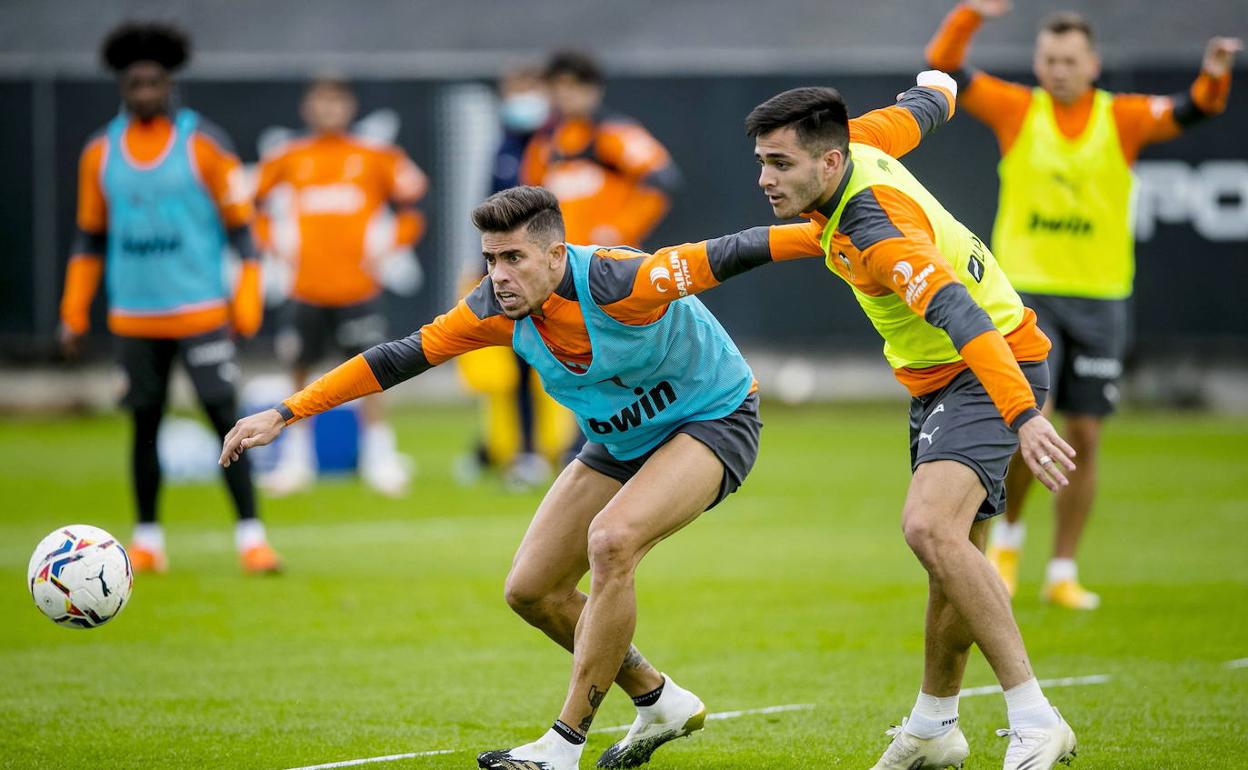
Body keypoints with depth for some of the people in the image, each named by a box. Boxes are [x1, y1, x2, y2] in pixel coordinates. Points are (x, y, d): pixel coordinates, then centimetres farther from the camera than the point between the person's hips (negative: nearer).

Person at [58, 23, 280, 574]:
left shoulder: (204, 144, -3)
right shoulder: (100, 152, 5)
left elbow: (240, 224, 0)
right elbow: (90, 238, 13)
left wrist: (247, 302, -6)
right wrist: (74, 314, 10)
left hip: (201, 313, -3)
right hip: (134, 317, 3)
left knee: (224, 418, -7)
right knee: (145, 425, 7)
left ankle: (250, 536, -4)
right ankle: (147, 541, 16)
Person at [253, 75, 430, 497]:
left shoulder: (375, 159, 2)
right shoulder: (289, 158, 5)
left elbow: (411, 207, 8)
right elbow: (250, 202, 16)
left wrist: (386, 248, -1)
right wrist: (275, 243, 4)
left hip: (359, 287, -2)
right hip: (307, 288, 2)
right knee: (299, 371, 6)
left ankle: (379, 458, 4)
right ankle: (296, 460, 16)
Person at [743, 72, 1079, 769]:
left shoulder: (876, 230, -30)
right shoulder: (854, 146, -4)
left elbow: (959, 314, -43)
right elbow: (920, 112, 17)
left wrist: (1024, 415, -55)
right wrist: (936, 88, 42)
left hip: (993, 370, -10)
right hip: (940, 379, 10)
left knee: (931, 527, -29)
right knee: (957, 552, 19)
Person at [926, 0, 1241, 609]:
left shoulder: (1123, 119, 1)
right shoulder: (1017, 112, 1)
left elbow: (1189, 111, -11)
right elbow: (944, 66, -3)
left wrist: (1213, 78, -32)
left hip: (1099, 299, 1)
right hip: (1025, 291, -1)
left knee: (1084, 437, 3)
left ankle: (1062, 574, 14)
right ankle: (1008, 532, 12)